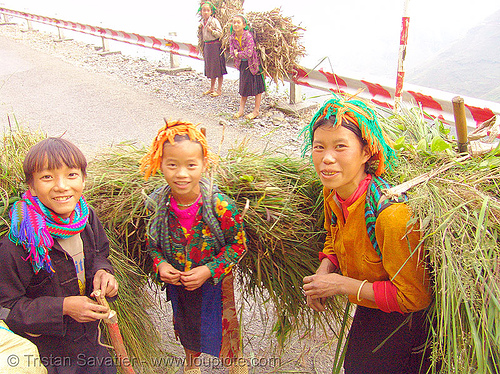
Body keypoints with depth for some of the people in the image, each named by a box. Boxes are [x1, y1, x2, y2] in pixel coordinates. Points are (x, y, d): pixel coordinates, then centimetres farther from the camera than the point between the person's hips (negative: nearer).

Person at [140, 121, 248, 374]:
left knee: (223, 327, 18)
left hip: (215, 284, -3)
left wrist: (209, 270, -25)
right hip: (176, 283, 4)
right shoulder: (157, 205, -17)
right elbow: (152, 241, 0)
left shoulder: (220, 205, -28)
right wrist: (160, 264, -18)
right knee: (184, 326, 28)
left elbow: (237, 244, -16)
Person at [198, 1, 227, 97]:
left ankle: (219, 90, 4)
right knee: (210, 67, 14)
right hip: (206, 46, 7)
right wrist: (200, 29, 0)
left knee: (218, 68, -3)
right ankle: (212, 88, 25)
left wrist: (211, 30, -22)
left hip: (215, 45, -7)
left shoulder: (214, 21, -9)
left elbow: (220, 33, -12)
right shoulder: (202, 22, 11)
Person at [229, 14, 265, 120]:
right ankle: (241, 109, 20)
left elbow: (249, 53, -26)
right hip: (242, 64, 6)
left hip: (253, 64, -6)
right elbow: (232, 52, -2)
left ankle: (256, 111, 8)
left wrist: (238, 54, -14)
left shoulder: (248, 36, -23)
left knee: (257, 87, 1)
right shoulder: (232, 38, -3)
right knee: (244, 86, 13)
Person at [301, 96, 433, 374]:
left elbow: (414, 297, -27)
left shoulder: (392, 215, -36)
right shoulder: (333, 191, -12)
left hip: (401, 329, -6)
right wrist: (324, 270, -11)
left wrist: (343, 284, -25)